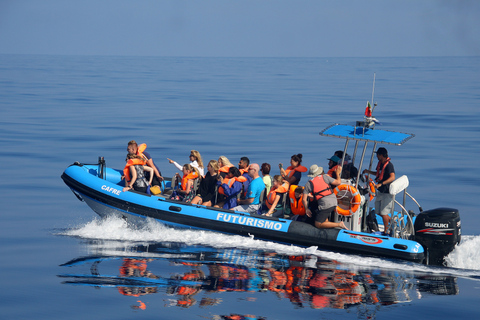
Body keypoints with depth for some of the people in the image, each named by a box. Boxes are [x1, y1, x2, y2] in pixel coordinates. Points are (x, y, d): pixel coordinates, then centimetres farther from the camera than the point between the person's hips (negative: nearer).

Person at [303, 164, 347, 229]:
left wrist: (306, 209, 19)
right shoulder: (325, 177, 8)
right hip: (334, 202, 5)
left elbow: (304, 199, 4)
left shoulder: (308, 184, 5)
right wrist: (338, 173, 24)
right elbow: (338, 182, 7)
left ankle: (339, 224, -11)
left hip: (324, 204, -5)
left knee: (318, 224, -1)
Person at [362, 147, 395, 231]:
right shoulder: (380, 163, 9)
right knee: (378, 212, 14)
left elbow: (392, 177, -29)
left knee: (383, 213, -5)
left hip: (387, 192, -9)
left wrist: (380, 184, -35)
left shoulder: (389, 165, -18)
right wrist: (368, 171, 18)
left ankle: (386, 231, 7)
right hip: (380, 191, 9)